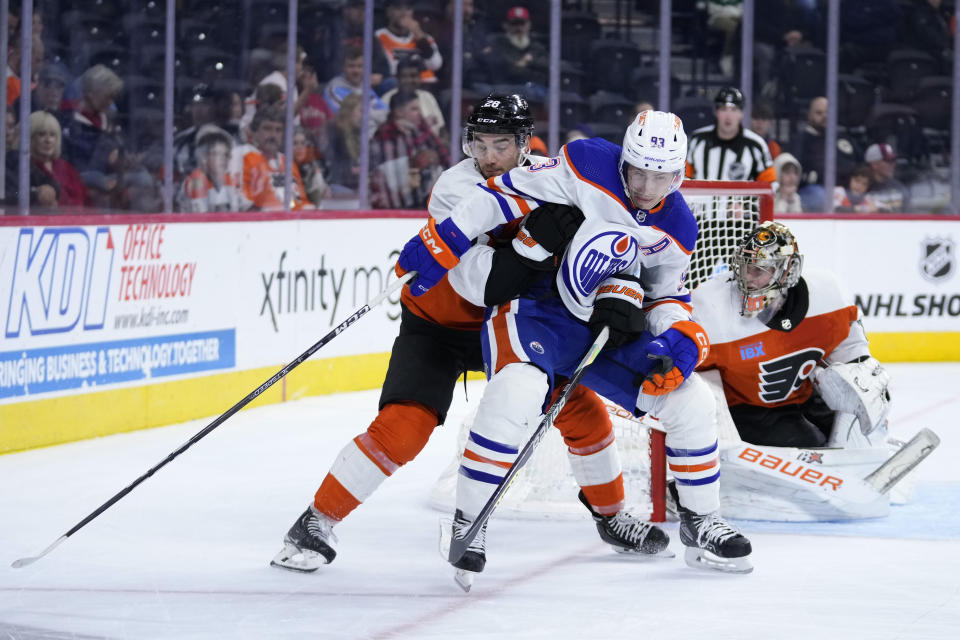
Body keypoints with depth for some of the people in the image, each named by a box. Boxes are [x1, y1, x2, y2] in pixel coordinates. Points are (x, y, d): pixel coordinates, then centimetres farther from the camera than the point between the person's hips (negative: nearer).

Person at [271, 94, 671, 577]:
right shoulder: (457, 189, -27)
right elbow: (478, 283, -37)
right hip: (437, 324, -5)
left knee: (581, 407, 3)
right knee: (403, 427, -20)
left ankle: (611, 516, 25)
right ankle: (316, 523, -8)